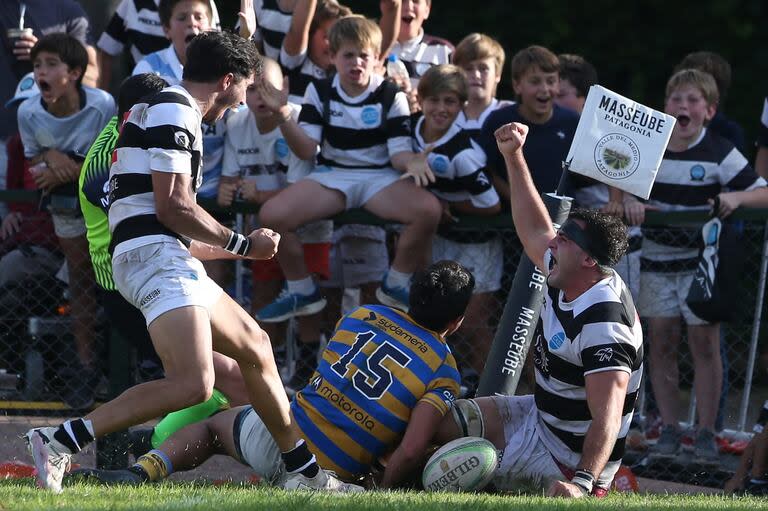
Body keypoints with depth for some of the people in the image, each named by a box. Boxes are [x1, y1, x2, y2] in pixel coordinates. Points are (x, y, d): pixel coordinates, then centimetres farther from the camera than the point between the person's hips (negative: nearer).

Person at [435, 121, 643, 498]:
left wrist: (582, 483, -49)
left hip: (572, 456, -10)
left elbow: (607, 419, -37)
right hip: (539, 418, 10)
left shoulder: (604, 324, -30)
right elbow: (534, 230, 19)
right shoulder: (564, 277, -3)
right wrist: (513, 156, 16)